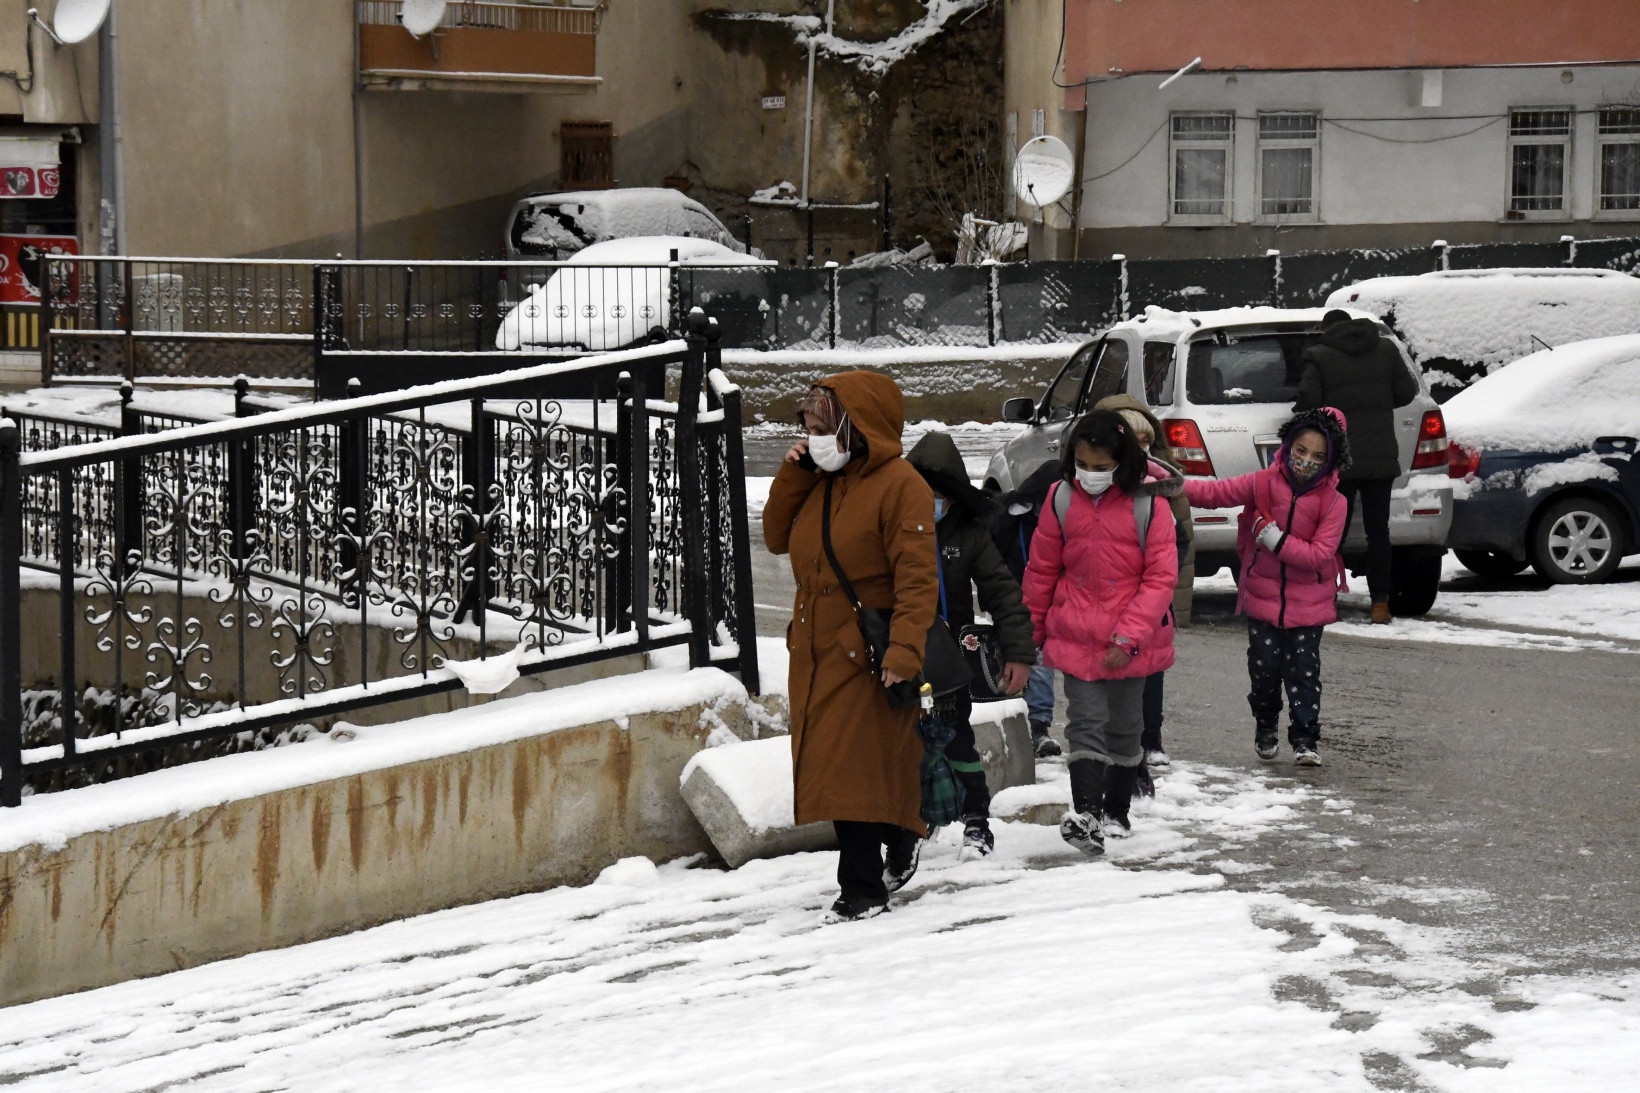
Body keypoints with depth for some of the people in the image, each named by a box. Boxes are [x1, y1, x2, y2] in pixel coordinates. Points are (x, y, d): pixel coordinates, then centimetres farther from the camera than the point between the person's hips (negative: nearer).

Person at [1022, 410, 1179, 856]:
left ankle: (1117, 811, 29)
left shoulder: (1148, 504, -12)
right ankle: (1087, 815, -19)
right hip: (1075, 634, 1)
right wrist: (1033, 629, 13)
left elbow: (1160, 578, -12)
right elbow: (1042, 569, 7)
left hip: (1132, 642, -1)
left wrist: (1129, 636, -18)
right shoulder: (1062, 498, -3)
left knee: (1125, 726, 14)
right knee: (1086, 722, -10)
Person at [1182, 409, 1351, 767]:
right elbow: (1216, 493, -2)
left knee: (1303, 670, -2)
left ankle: (1305, 740, 7)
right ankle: (1266, 727, 25)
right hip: (1263, 596, 1)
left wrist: (1276, 538, -21)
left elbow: (1320, 554, -15)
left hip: (1308, 603, -1)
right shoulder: (1264, 484, -3)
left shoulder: (1333, 502, -8)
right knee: (1265, 667, 1)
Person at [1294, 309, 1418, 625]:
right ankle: (1380, 604, 3)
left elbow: (1307, 401, -11)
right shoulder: (1385, 350, 7)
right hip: (1381, 456, 2)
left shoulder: (1319, 357, -4)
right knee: (1378, 530, 7)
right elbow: (1406, 392, 7)